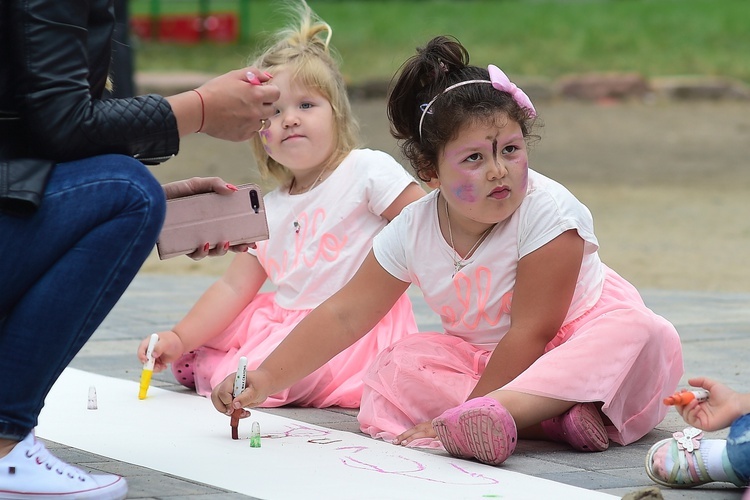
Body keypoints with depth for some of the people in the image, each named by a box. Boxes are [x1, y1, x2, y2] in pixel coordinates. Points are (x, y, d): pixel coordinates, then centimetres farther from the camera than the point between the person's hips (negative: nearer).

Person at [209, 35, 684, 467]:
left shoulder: (548, 213, -25)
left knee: (643, 335, -35)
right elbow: (344, 317, -4)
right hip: (485, 354, 4)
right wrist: (265, 380, -12)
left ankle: (504, 409, -51)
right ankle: (559, 412, -33)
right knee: (396, 368, -19)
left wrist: (473, 411, -27)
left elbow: (531, 330, -25)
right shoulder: (413, 231, -11)